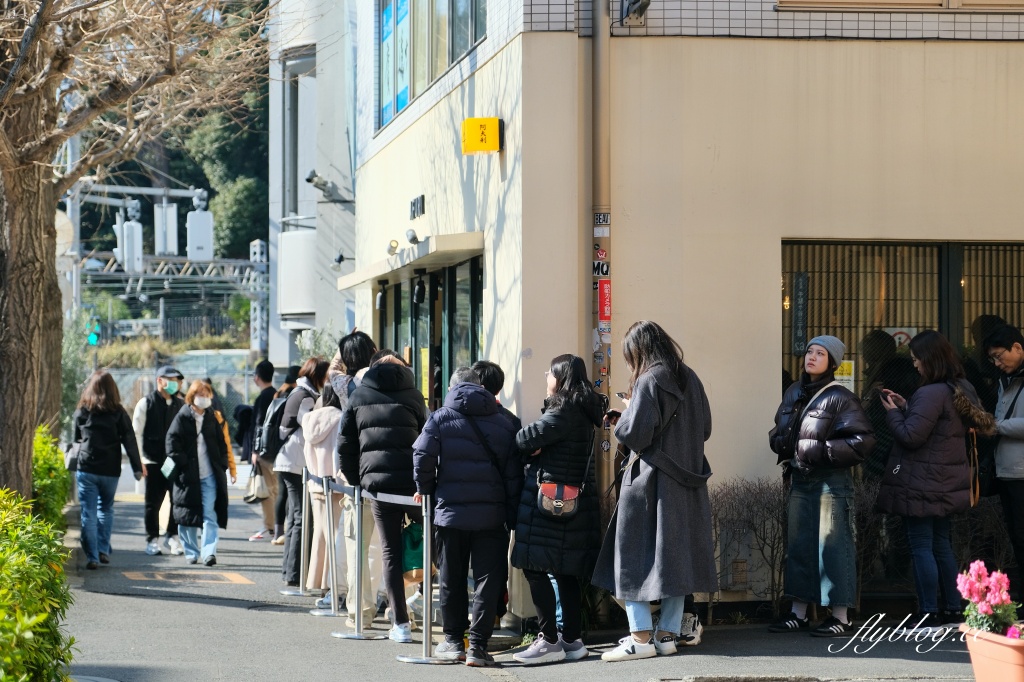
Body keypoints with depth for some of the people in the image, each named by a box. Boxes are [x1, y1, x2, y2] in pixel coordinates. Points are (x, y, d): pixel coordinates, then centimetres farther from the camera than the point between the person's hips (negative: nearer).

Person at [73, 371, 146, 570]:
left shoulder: (82, 411, 1)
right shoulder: (118, 412, -1)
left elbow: (75, 438, 10)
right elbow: (130, 441, -2)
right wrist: (138, 467, 1)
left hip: (86, 469, -1)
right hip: (110, 471, 1)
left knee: (88, 513, 1)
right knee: (106, 509, 20)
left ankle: (92, 557, -5)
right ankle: (103, 550, 13)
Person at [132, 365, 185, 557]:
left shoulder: (181, 405, 10)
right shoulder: (145, 404, -1)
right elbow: (136, 434, -1)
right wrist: (138, 461, -7)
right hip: (154, 462, -3)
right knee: (153, 503, 4)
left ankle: (172, 537, 14)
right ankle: (152, 540, 14)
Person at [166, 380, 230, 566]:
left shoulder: (212, 417, 11)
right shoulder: (182, 417, 1)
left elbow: (221, 443, 16)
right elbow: (172, 442, -4)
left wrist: (221, 465, 6)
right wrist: (182, 463, -13)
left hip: (210, 474, 1)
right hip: (187, 475, -1)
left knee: (209, 514, -8)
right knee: (188, 515, 6)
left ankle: (209, 552, -13)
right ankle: (191, 552, 17)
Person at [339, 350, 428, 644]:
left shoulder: (358, 397, 13)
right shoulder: (412, 396, 10)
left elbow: (346, 446, 10)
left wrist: (355, 479, 19)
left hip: (377, 483, 1)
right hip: (412, 481, -1)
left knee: (391, 553, 5)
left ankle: (400, 623, 1)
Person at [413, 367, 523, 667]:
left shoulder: (440, 418, 1)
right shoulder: (503, 422, 7)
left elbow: (423, 457, -9)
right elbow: (513, 473, 3)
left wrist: (425, 490, 8)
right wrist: (512, 515, 5)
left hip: (450, 510, 0)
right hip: (491, 515, 0)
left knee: (452, 579, 12)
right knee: (488, 580, 3)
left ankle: (453, 640, 19)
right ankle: (478, 645, -2)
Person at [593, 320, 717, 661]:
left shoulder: (649, 381, -15)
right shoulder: (690, 379, 7)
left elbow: (634, 433, -19)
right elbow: (704, 428, 13)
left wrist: (625, 414, 1)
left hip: (649, 482, -7)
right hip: (685, 480, 7)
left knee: (634, 556, 0)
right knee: (676, 554, 10)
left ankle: (641, 637, -4)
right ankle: (668, 634, 13)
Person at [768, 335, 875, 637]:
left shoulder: (840, 398, -9)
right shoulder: (794, 393, 11)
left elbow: (863, 441, -15)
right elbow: (780, 431, 24)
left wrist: (820, 451, -18)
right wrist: (780, 442, 0)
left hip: (831, 481, -7)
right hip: (799, 479, 7)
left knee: (832, 544, -4)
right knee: (798, 544, 11)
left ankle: (841, 616, 2)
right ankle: (798, 613, 19)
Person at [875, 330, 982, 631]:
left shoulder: (931, 394, -20)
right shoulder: (960, 389, 11)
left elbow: (911, 436, -20)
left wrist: (893, 412, -4)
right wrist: (906, 407, 11)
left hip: (922, 486, -10)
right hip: (947, 484, 10)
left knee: (921, 548, -3)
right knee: (941, 546, 16)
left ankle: (928, 614, -1)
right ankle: (953, 609, 20)